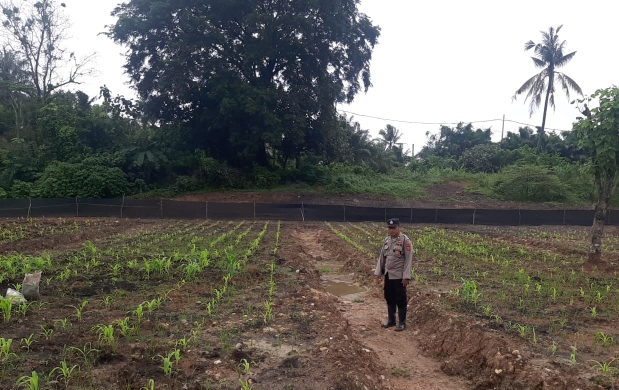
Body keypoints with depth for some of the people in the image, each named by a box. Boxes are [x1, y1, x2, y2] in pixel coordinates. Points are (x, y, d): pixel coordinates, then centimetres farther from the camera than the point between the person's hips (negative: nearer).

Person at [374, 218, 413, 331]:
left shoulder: (405, 241, -13)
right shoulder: (387, 240, 8)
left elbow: (408, 260, -15)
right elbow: (382, 256, 14)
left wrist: (406, 276, -18)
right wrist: (378, 272, 11)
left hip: (399, 276, -7)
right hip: (388, 275, 7)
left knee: (400, 300, 2)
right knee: (389, 299, 15)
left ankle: (402, 323, 14)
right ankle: (391, 320, 28)